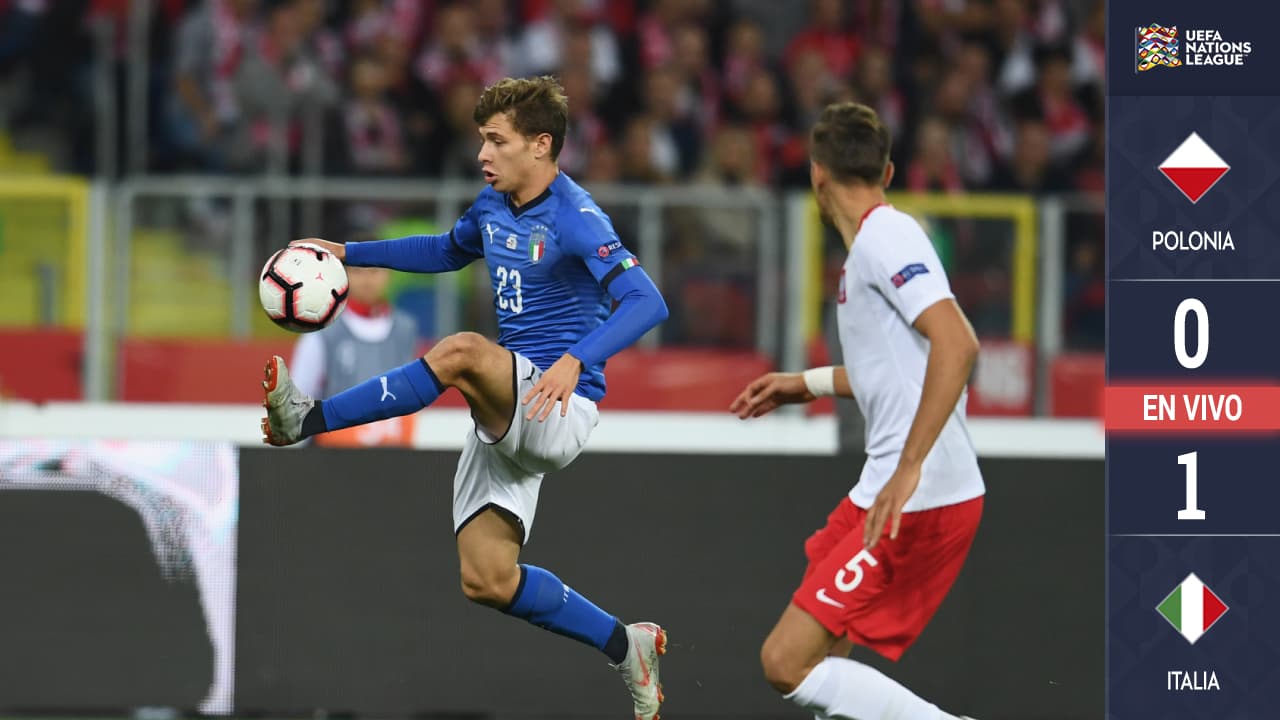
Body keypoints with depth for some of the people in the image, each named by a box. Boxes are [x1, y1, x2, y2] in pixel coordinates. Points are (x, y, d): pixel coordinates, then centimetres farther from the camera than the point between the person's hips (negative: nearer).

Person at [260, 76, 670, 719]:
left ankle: (308, 420, -34)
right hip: (507, 418, 9)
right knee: (487, 580, 1)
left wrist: (576, 360, -43)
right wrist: (350, 253, 23)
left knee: (461, 352, -34)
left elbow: (647, 303, -29)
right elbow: (448, 251, 33)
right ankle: (625, 646, 16)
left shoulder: (576, 219, -16)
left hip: (559, 409, -9)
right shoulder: (493, 206, 10)